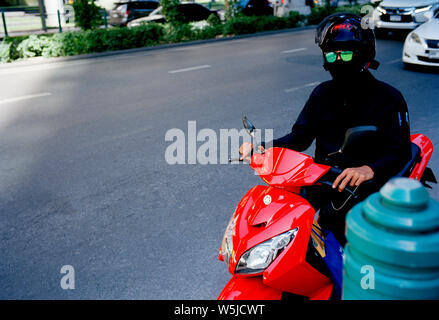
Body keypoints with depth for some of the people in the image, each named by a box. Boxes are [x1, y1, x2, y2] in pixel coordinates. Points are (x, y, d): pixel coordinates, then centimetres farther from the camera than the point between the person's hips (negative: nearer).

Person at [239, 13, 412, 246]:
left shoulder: (389, 98, -4)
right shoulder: (323, 93, 10)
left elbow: (401, 152, -11)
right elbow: (300, 137, 10)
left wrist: (368, 170, -33)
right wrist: (262, 147, -7)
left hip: (364, 183, -4)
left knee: (332, 215, -32)